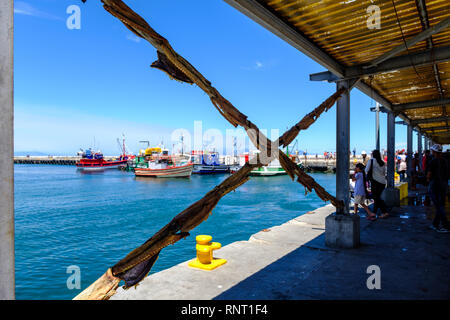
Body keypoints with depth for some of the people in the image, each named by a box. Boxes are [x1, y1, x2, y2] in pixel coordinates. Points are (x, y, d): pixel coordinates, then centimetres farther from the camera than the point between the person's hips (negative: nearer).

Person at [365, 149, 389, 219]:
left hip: (375, 181, -7)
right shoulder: (383, 163, 13)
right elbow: (384, 173, 18)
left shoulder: (372, 161, -5)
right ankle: (374, 212, 17)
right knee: (377, 197, 13)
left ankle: (385, 212, -7)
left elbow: (366, 170, -5)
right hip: (383, 182, 7)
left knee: (376, 198, -2)